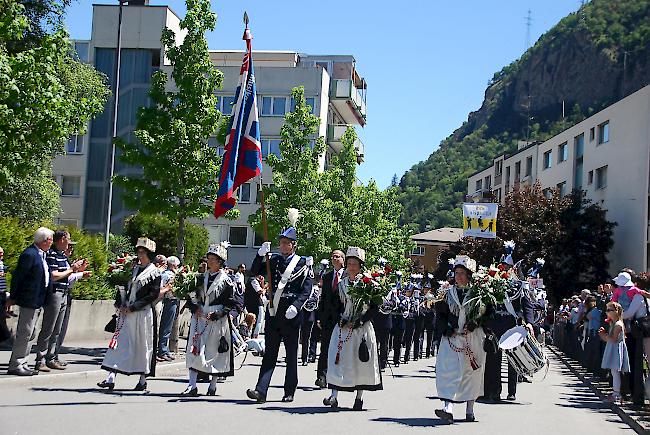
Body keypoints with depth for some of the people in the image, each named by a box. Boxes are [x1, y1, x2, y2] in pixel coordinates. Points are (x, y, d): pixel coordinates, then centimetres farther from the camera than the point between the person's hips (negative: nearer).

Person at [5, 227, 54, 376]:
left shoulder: (41, 254, 12)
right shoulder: (29, 254, -17)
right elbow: (17, 277, -15)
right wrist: (12, 298, -10)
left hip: (37, 301, 10)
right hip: (29, 300, -10)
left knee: (27, 334, 14)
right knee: (24, 333, -5)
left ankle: (22, 364, 21)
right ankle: (15, 365, 2)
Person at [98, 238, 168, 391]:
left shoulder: (154, 272, -5)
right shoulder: (134, 268, 13)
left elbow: (153, 295, -11)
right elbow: (123, 286, 16)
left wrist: (133, 307, -14)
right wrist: (121, 304, -1)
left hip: (142, 313, -5)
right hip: (126, 312, 6)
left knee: (142, 345, 4)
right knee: (119, 342, -1)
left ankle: (143, 380, 15)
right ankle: (111, 378, -4)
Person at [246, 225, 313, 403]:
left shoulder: (303, 264, 1)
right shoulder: (273, 260, 12)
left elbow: (306, 290, -6)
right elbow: (255, 272, 2)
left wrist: (296, 306, -20)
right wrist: (261, 254, -12)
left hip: (291, 314, -2)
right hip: (273, 312, 2)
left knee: (291, 354, 7)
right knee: (269, 353, -1)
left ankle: (289, 392, 16)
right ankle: (261, 391, -8)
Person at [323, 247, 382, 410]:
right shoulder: (341, 284, 8)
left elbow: (374, 307, -3)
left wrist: (361, 321, -12)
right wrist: (340, 318, -2)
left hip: (361, 328, -3)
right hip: (343, 328, 3)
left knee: (360, 362, 3)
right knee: (337, 360, -7)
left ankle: (359, 398, 13)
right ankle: (334, 396, -10)